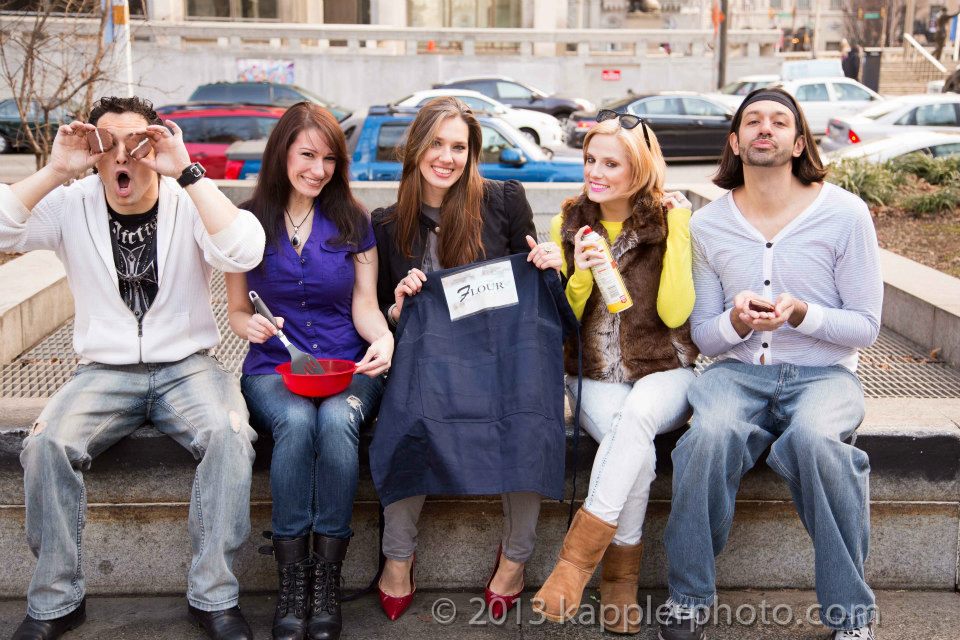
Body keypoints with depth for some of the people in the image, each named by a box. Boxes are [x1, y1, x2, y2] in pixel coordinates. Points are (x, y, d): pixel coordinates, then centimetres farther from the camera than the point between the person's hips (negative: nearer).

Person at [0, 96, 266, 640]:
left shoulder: (190, 204, -3)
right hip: (105, 372, 2)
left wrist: (187, 172, -26)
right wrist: (56, 171, -17)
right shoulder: (71, 206, 3)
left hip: (187, 367, -1)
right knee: (47, 444, -26)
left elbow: (244, 252, -23)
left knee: (230, 435, -31)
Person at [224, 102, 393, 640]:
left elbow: (365, 305, 4)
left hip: (347, 367, 1)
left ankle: (328, 572, -22)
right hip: (273, 369, 0)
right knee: (296, 423, -34)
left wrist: (383, 338, -19)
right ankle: (291, 573, -21)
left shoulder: (353, 222, 8)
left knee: (337, 421, -34)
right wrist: (251, 326, -14)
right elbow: (237, 312, 10)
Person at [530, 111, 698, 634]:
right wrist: (580, 278, -13)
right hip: (595, 377, 1)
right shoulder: (568, 225, 6)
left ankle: (579, 553, -30)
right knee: (636, 452, -29)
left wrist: (678, 233, -14)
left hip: (664, 374, -1)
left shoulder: (670, 221, -1)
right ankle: (620, 578, -15)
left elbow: (674, 313, -11)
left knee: (636, 416, -36)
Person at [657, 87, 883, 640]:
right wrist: (737, 322, -15)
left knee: (815, 439, -35)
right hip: (738, 370, 2)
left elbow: (866, 326, -1)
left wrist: (800, 314, -20)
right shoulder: (708, 224, 5)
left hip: (823, 372, -1)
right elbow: (704, 336, 8)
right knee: (711, 435, -32)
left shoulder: (845, 213, -2)